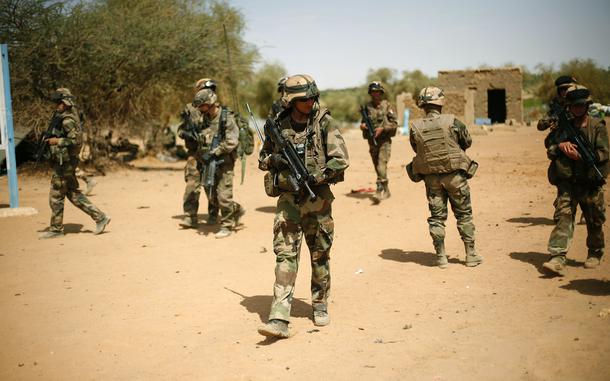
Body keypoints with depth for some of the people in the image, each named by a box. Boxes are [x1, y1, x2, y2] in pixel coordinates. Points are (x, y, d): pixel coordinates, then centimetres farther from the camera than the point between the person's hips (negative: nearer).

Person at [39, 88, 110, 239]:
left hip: (64, 163, -10)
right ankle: (100, 217, 14)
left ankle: (56, 229, 12)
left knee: (56, 196, 0)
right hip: (62, 162, 10)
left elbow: (77, 140, -25)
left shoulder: (68, 120, -17)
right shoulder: (58, 117, 14)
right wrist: (50, 139, 11)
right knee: (73, 194, 13)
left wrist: (57, 141, -19)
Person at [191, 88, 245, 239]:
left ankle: (226, 226, 10)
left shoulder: (227, 118, -13)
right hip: (209, 163, 8)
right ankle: (236, 210, 29)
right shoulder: (206, 119, 9)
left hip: (224, 162, -7)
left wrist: (214, 153, -21)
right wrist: (203, 156, 10)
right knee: (212, 197, 10)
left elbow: (231, 142, -21)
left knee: (223, 196, -5)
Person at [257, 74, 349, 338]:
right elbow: (262, 159, 14)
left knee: (320, 255, 10)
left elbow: (341, 159, -9)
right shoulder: (278, 126, 3)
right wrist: (273, 160, -8)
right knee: (285, 254, -8)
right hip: (288, 198, 1)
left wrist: (314, 177, -19)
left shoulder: (324, 123, -3)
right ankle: (279, 319, -11)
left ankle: (320, 305, 31)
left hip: (318, 196, 0)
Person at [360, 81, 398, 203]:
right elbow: (363, 122, 19)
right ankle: (386, 190, 24)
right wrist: (363, 125, -4)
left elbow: (394, 124, -5)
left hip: (384, 141, -5)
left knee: (382, 166, -16)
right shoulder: (367, 107, 9)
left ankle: (379, 191, -20)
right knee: (377, 167, 10)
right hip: (372, 141, 5)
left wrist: (382, 129, -18)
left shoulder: (387, 106, -2)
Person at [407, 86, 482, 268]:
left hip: (431, 178, 2)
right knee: (464, 215, 11)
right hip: (454, 175, -2)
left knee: (437, 217, 12)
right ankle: (471, 255, 16)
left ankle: (441, 257, 15)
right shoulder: (452, 122, -12)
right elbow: (467, 142, 3)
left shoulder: (415, 128, -8)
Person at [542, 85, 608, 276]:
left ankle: (595, 254, 33)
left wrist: (580, 155, -16)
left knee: (594, 222, 11)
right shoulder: (563, 127, 10)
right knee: (563, 217, -12)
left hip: (591, 183, -1)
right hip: (567, 182, 2)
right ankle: (557, 259, -18)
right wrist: (560, 146, -10)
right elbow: (550, 151, 10)